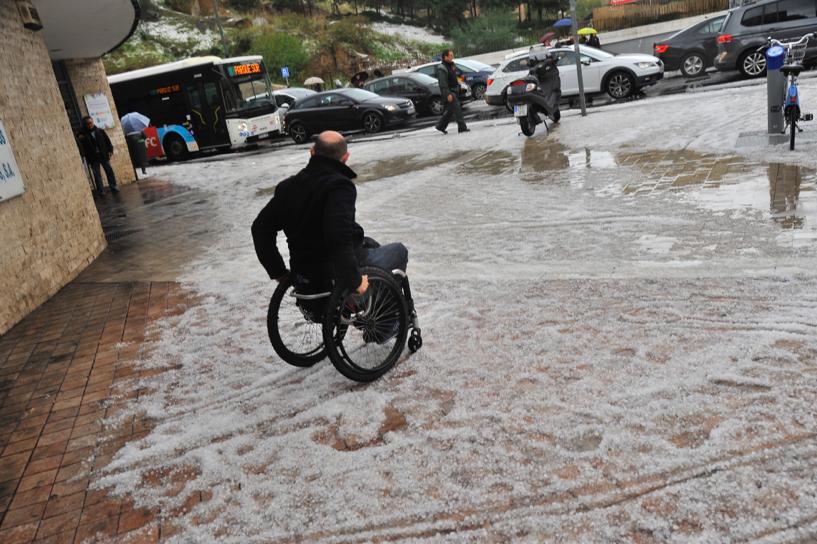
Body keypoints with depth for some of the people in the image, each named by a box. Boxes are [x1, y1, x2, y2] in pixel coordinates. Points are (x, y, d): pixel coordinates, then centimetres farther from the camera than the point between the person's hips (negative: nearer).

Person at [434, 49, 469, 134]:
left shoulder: (451, 65, 15)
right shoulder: (442, 68, -16)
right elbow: (442, 83, -23)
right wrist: (448, 94, -29)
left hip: (454, 91, 10)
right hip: (448, 92, -10)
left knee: (450, 110, 13)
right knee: (457, 108, -13)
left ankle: (441, 126, 23)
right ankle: (462, 127, -12)